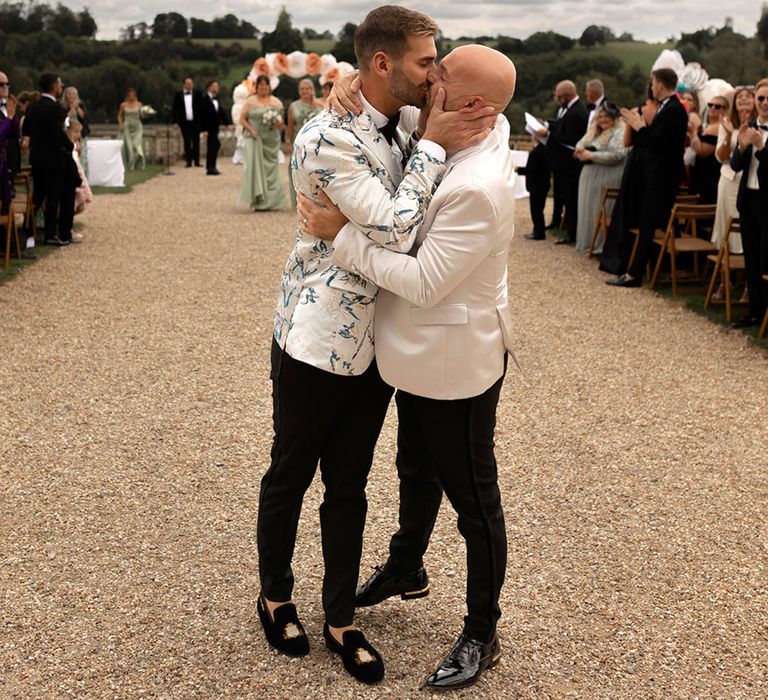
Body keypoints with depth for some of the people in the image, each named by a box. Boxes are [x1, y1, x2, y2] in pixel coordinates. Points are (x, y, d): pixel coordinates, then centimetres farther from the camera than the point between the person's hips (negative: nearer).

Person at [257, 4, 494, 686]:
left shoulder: (411, 124, 3)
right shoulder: (328, 139, -21)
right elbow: (395, 231, -26)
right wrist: (434, 147, -20)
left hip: (375, 341, 6)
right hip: (318, 341, -6)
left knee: (349, 485, 15)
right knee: (290, 476, 14)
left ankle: (341, 618, 29)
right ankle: (275, 596, 37)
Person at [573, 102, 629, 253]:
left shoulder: (620, 133, -9)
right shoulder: (594, 132, 17)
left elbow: (616, 155, -21)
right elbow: (581, 143, 19)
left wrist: (591, 155, -20)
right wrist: (579, 150, -7)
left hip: (607, 179, -8)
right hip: (590, 176, 8)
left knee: (601, 212, -5)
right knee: (588, 210, 10)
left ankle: (601, 245, 1)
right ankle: (588, 242, 17)